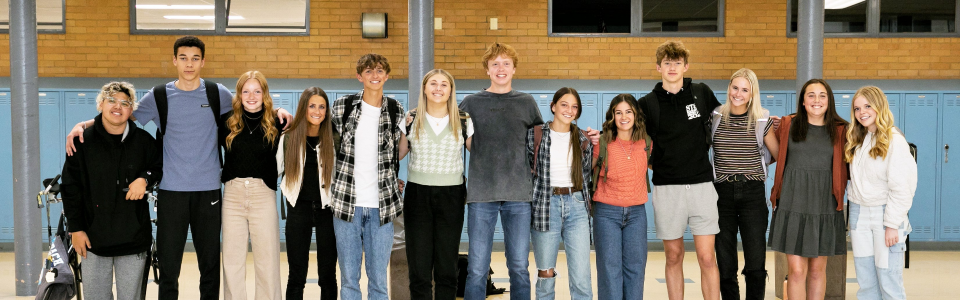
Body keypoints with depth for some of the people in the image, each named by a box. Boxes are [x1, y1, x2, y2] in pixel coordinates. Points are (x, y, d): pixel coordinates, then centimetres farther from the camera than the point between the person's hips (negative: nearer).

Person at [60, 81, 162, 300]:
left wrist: (145, 179, -9)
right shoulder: (83, 141, 0)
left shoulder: (144, 141, 2)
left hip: (134, 239, 1)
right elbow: (71, 187, 2)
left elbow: (159, 167, 15)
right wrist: (76, 228, -1)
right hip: (94, 238, 0)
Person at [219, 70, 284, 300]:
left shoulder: (275, 123, 0)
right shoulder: (227, 121, 3)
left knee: (267, 257, 3)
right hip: (233, 193, 2)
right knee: (232, 258, 8)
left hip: (263, 194, -2)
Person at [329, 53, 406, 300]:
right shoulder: (342, 106, 1)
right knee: (349, 278, 6)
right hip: (346, 201, -1)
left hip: (381, 205, 1)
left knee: (379, 279, 6)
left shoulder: (396, 111, 5)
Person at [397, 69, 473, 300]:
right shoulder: (411, 119, 1)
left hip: (451, 196, 0)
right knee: (419, 267, 2)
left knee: (447, 268, 6)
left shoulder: (463, 121, 1)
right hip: (417, 195, 0)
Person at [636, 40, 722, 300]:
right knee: (673, 257, 8)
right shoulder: (648, 103, 3)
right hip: (667, 188, 0)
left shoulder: (702, 93, 6)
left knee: (707, 258, -2)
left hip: (701, 184, 0)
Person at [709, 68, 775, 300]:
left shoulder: (762, 120, 1)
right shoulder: (716, 117, 2)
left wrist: (757, 164, 5)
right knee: (725, 263, 4)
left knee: (756, 264, -6)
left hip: (753, 193, -1)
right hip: (722, 192, 1)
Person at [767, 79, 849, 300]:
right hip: (793, 206, -1)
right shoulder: (788, 125, 5)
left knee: (817, 269, 10)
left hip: (824, 207, 1)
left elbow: (847, 166, 12)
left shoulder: (840, 130, 6)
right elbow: (779, 155, 17)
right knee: (796, 270, -4)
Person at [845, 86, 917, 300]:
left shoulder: (894, 140, -10)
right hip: (859, 214, 6)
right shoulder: (857, 140, 13)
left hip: (883, 213, -6)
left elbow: (901, 188, -12)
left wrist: (893, 224, -14)